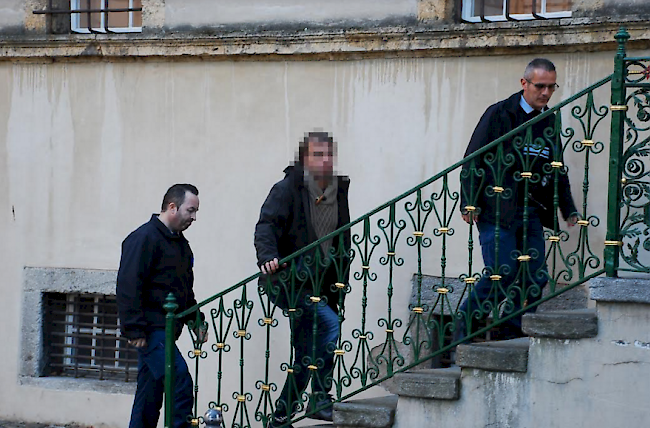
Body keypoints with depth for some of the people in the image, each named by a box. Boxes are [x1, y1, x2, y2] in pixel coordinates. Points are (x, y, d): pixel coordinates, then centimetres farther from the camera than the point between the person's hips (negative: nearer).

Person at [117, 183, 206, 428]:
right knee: (180, 380, -19)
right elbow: (128, 286, -17)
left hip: (166, 332, 10)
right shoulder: (144, 238, -11)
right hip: (149, 331, -10)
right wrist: (135, 329, -20)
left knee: (151, 395, 11)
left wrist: (196, 321, 18)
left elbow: (185, 289, 30)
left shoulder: (181, 243, 19)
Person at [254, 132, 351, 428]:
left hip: (320, 286, 7)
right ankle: (320, 398, -16)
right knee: (330, 324, -24)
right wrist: (268, 257, -40)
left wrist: (338, 291, 14)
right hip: (289, 281, -7)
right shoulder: (288, 189, -7)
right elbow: (267, 225, -19)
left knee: (307, 354, 9)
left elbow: (343, 246, 17)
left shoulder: (339, 192, 10)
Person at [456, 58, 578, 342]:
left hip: (532, 212, 6)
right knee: (502, 274, -14)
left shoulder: (550, 121, 16)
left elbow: (557, 170, 26)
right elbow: (473, 160, -3)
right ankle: (464, 327, 3)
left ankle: (512, 338, 9)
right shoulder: (500, 114, -2)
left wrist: (569, 210, 19)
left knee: (535, 277, -2)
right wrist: (469, 202, -12)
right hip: (497, 209, -6)